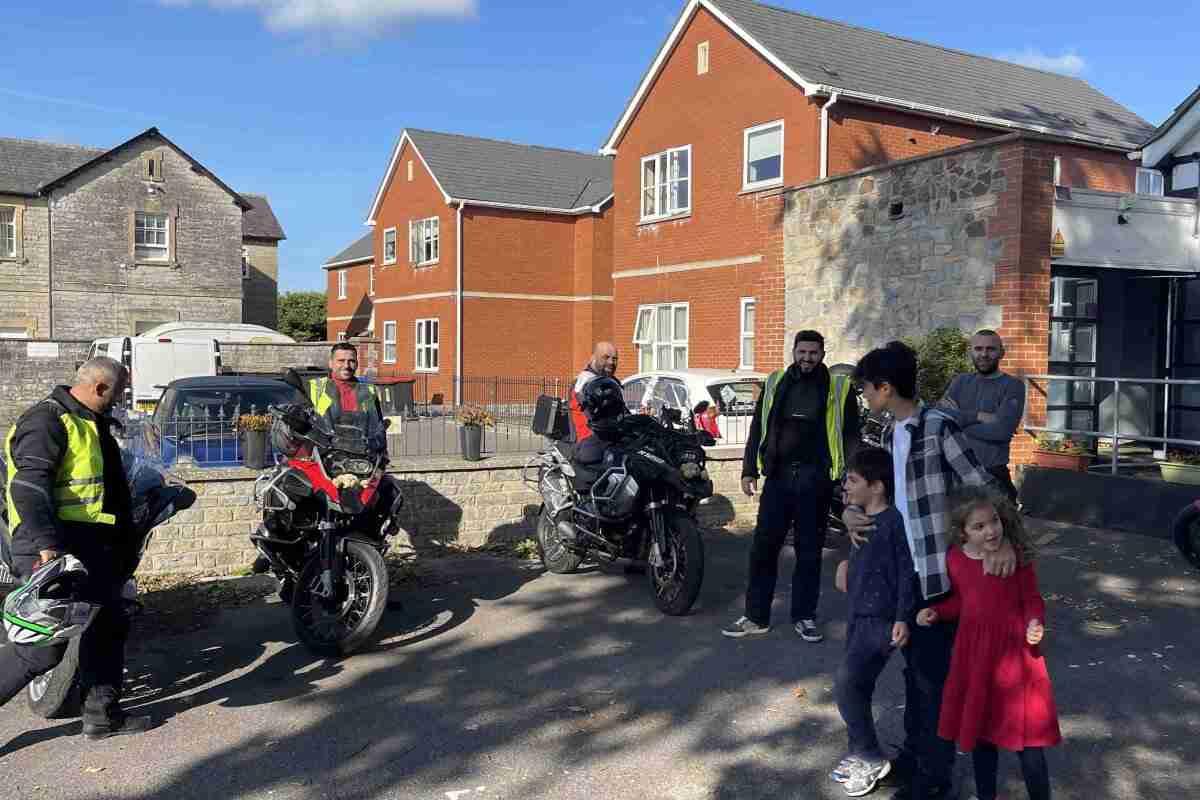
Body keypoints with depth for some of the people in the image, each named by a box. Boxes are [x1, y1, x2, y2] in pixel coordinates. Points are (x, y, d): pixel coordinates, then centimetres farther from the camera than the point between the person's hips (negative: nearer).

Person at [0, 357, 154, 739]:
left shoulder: (91, 424, 18)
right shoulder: (47, 421, -13)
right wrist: (47, 544, -32)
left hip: (89, 549, 10)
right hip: (52, 551, -10)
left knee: (109, 625, 15)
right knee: (44, 646, -10)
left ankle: (102, 714, 26)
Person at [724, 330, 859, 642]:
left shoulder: (840, 388, 2)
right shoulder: (775, 383, 9)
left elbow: (851, 436, 2)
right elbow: (758, 428, 11)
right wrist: (749, 470, 5)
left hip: (815, 481, -1)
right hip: (778, 476, 2)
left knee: (809, 551, 8)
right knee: (763, 547, 2)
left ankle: (804, 616, 20)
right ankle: (756, 616, 11)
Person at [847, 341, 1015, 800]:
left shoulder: (938, 426, -15)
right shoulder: (890, 435, 10)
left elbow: (983, 486, -19)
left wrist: (1003, 540, -31)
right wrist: (852, 513, -3)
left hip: (937, 572, -8)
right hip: (903, 571, 8)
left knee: (934, 672, 3)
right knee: (913, 666, 19)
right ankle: (913, 752, 35)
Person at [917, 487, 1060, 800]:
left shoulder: (1016, 555, -14)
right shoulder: (955, 560, -3)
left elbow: (1032, 599, -6)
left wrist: (1035, 622, -25)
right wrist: (936, 612, -3)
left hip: (1014, 651, -4)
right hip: (973, 652, 4)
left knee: (1025, 734, 2)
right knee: (978, 728, 17)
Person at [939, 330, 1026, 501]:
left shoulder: (1013, 385, -3)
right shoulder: (960, 381, 9)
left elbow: (1003, 429, -18)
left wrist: (959, 420, -9)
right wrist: (978, 416, -17)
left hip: (993, 474, -3)